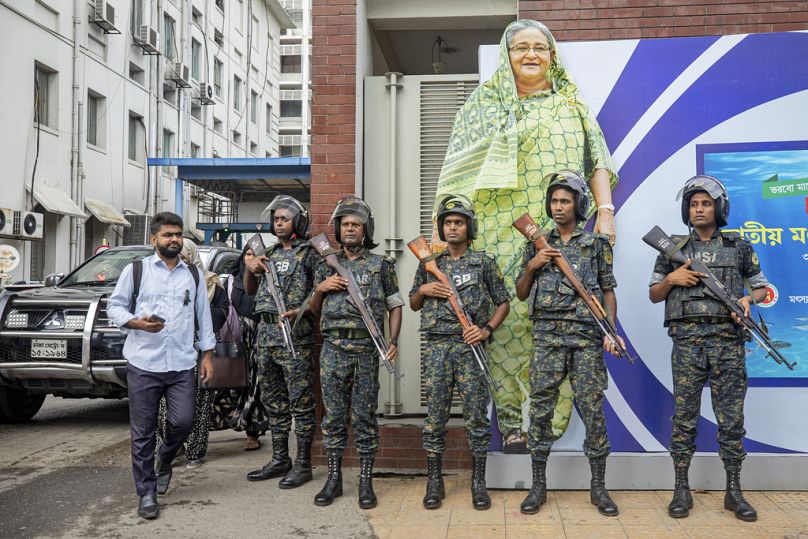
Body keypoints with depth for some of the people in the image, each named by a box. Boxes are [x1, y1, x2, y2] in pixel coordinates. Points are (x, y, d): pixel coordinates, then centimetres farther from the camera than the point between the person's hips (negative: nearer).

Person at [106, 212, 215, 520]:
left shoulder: (194, 275, 13)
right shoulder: (135, 270, 5)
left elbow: (204, 316, 14)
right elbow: (114, 307, 4)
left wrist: (208, 354, 9)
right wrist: (138, 323, -15)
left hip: (182, 365, 2)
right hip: (143, 364, -2)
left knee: (183, 422, -3)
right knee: (142, 432, 2)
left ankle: (164, 462, 29)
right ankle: (146, 493, 14)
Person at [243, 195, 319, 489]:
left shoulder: (308, 253, -2)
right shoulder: (270, 254, 18)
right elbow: (250, 290, 19)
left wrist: (300, 312, -22)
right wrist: (250, 268, -1)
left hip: (296, 336, -7)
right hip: (266, 334, 7)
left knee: (301, 402, -2)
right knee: (274, 402, 13)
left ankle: (303, 464, 6)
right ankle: (279, 459, 23)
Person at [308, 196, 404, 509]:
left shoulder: (381, 265, 4)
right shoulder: (327, 266, 12)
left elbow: (395, 305, 5)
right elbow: (314, 310, 17)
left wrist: (393, 341, -7)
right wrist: (320, 289, -3)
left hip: (366, 350, -2)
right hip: (333, 349, 2)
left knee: (364, 416, 2)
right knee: (333, 415, 6)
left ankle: (366, 482, 11)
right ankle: (334, 479, 16)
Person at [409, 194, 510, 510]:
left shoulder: (484, 262, 4)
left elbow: (503, 302, 6)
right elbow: (414, 305, 19)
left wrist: (487, 329, -9)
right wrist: (423, 290, -2)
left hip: (470, 346, -2)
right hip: (437, 346, 2)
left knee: (476, 416, 1)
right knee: (435, 416, 4)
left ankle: (478, 483, 12)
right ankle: (434, 482, 14)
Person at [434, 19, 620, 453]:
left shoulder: (572, 102, 17)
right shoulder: (485, 101, 12)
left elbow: (596, 159, 14)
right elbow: (461, 167, 7)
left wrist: (605, 211, 2)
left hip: (562, 230, 2)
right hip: (505, 229, -1)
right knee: (510, 316, -6)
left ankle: (551, 418, 6)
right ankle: (512, 419, 6)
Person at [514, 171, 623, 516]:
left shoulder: (596, 243, 8)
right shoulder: (538, 245, 13)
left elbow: (608, 291, 7)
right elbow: (521, 294, 14)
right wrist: (532, 266, -3)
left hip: (586, 335, -1)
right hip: (547, 334, 2)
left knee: (592, 409, -1)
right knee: (541, 408, 2)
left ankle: (598, 487, 11)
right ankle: (538, 485, 12)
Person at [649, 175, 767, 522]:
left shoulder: (739, 246, 10)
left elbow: (762, 286, 16)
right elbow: (654, 295, 14)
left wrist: (748, 299, -5)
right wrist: (671, 279, -6)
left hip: (728, 341, 0)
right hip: (687, 341, 0)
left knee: (731, 418, 3)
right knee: (684, 418, 2)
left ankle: (734, 492, 14)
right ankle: (681, 490, 10)